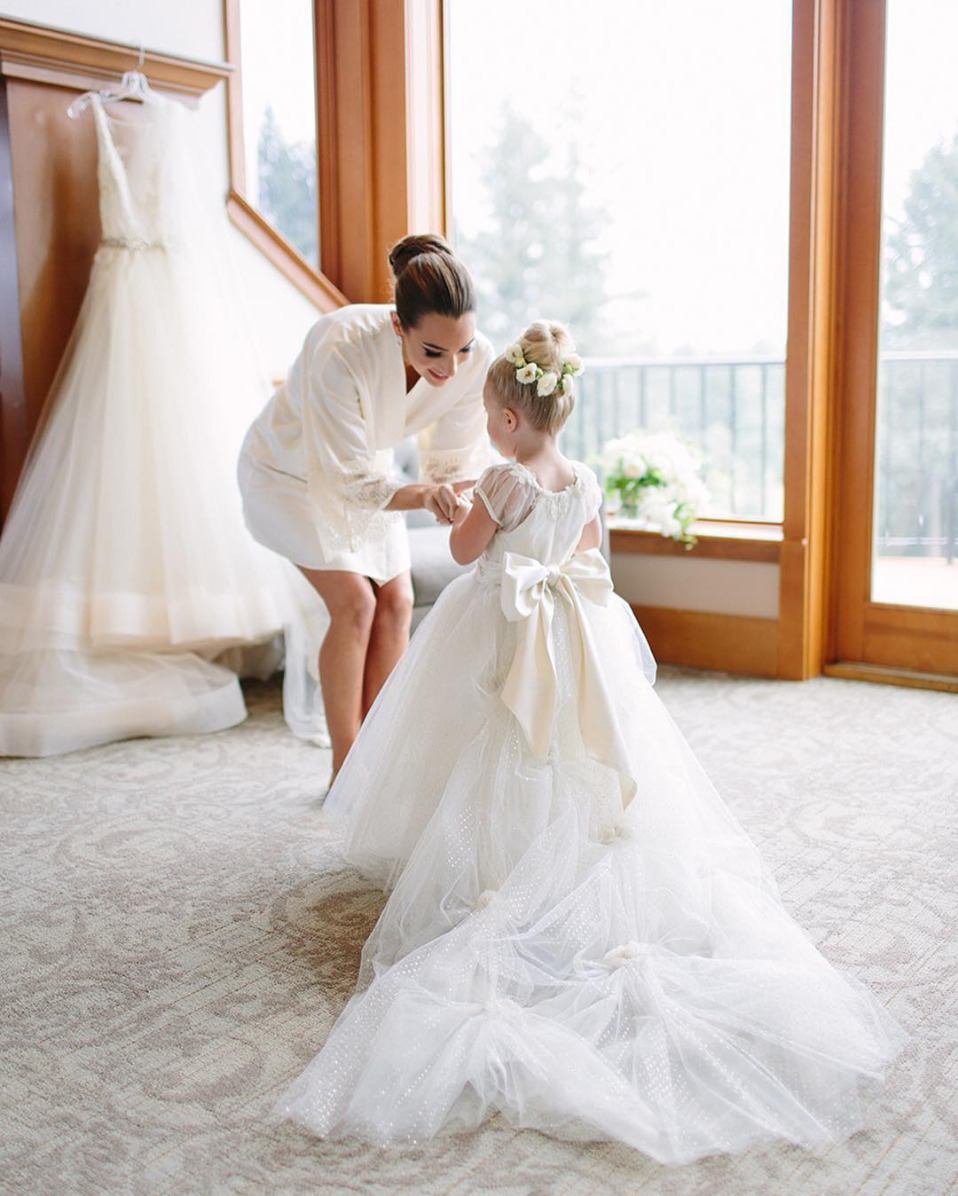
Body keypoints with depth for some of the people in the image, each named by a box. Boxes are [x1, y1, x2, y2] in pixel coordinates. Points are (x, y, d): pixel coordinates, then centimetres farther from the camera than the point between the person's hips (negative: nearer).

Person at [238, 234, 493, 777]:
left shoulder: (477, 360, -28)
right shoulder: (341, 349, -41)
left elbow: (457, 461, -17)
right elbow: (350, 479, -35)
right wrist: (420, 495, -52)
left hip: (363, 466, 5)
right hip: (291, 470, -5)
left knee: (396, 601, -1)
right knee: (354, 600, -14)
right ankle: (346, 768, -1)